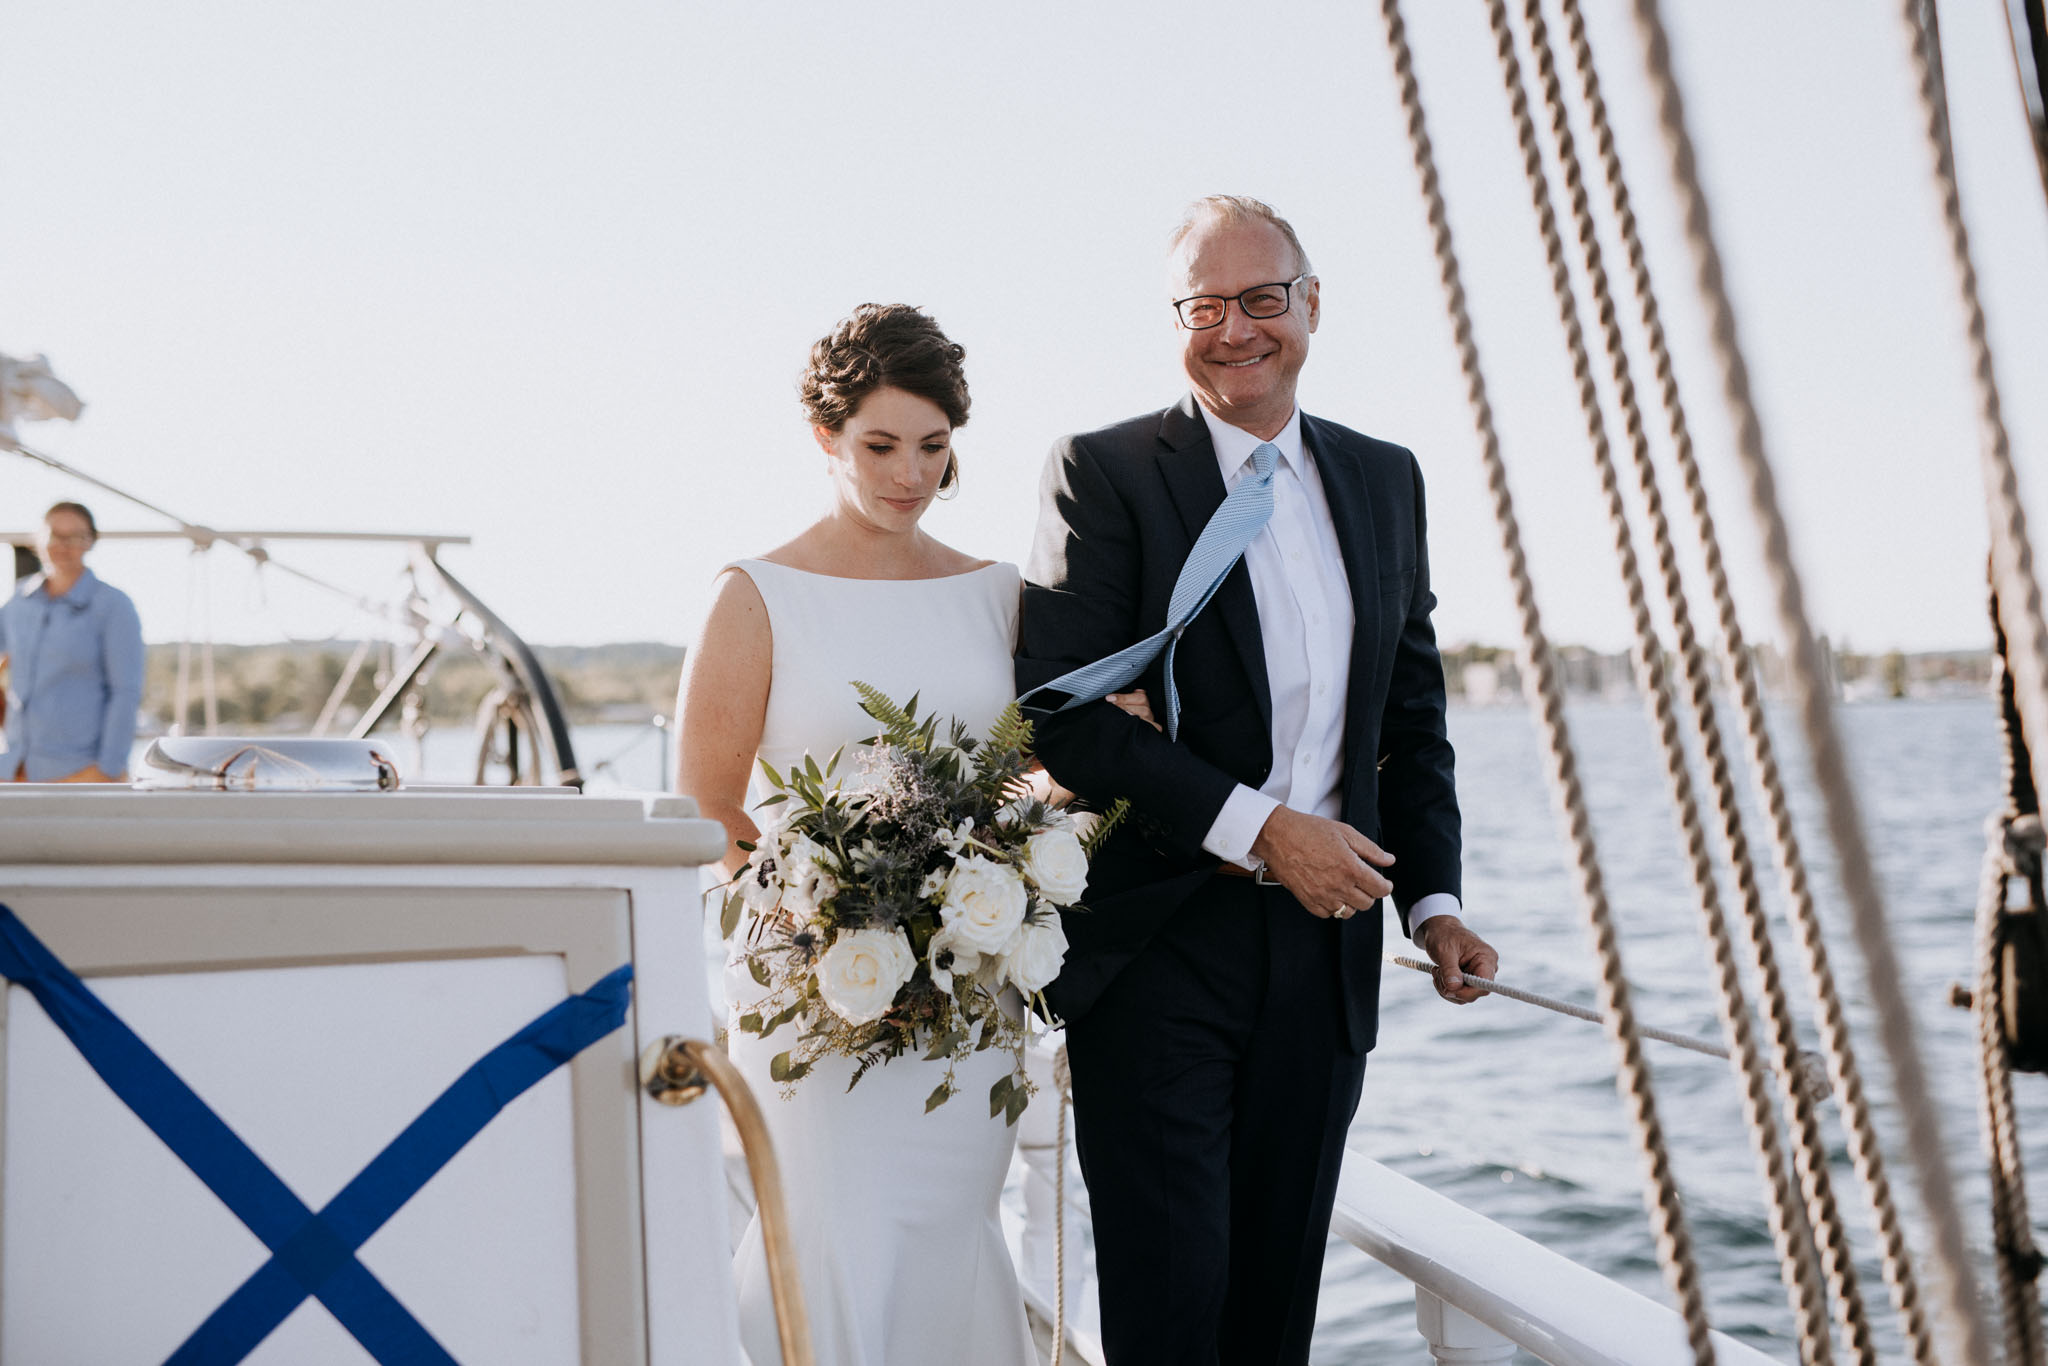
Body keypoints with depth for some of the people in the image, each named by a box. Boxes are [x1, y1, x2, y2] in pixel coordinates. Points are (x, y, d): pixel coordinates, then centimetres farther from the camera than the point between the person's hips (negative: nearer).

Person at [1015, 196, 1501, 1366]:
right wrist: (1257, 827, -17)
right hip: (1158, 950, -5)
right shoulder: (1105, 474, -4)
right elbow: (1061, 709, -13)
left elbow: (1414, 712, 17)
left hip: (1325, 946, 5)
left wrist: (1433, 899, 5)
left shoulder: (1386, 480, 13)